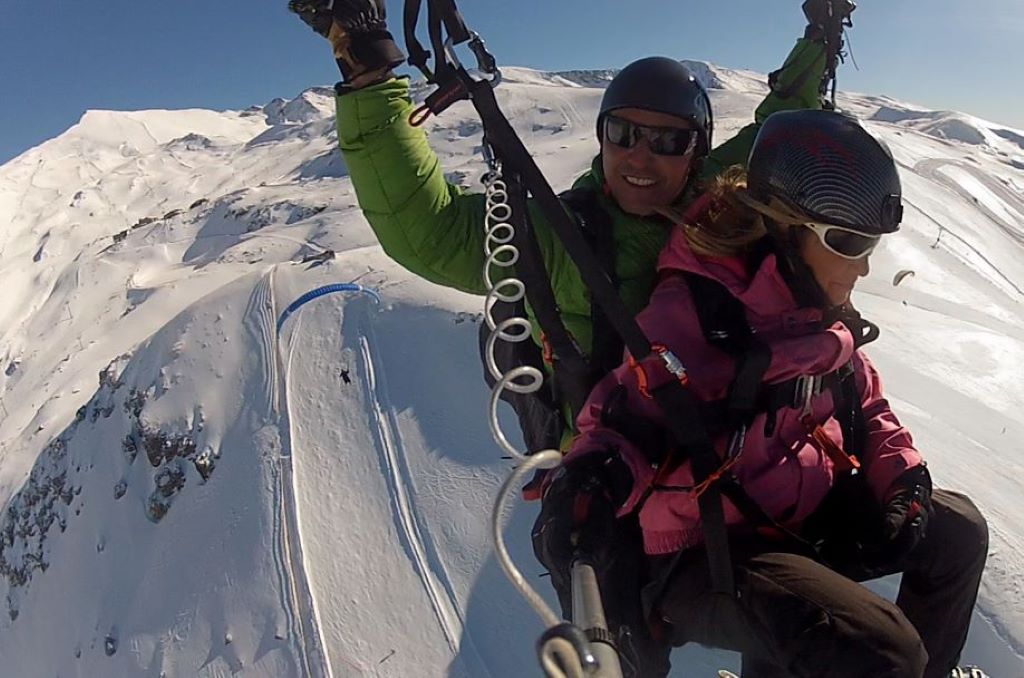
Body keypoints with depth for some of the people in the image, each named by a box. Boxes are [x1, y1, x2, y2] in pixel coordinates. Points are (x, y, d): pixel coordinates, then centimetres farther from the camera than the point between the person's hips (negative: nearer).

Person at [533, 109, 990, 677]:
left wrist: (902, 475, 0)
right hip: (702, 555, -8)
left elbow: (866, 407, 16)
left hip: (809, 517, 9)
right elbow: (621, 419, -22)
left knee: (956, 529, 15)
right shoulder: (692, 313, -22)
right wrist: (591, 474, -43)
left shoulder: (823, 316, 4)